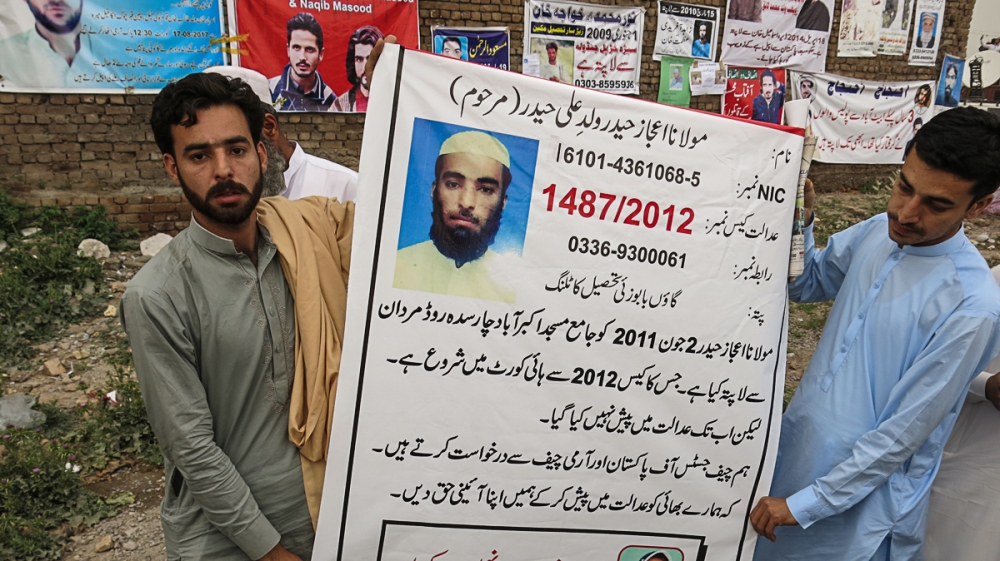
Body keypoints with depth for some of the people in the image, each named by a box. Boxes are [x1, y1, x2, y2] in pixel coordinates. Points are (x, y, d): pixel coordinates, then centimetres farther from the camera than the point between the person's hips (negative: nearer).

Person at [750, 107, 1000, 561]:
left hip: (867, 495, -6)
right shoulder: (874, 233, -4)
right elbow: (805, 284, 13)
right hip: (797, 446, 6)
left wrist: (804, 504, -15)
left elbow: (903, 435, -20)